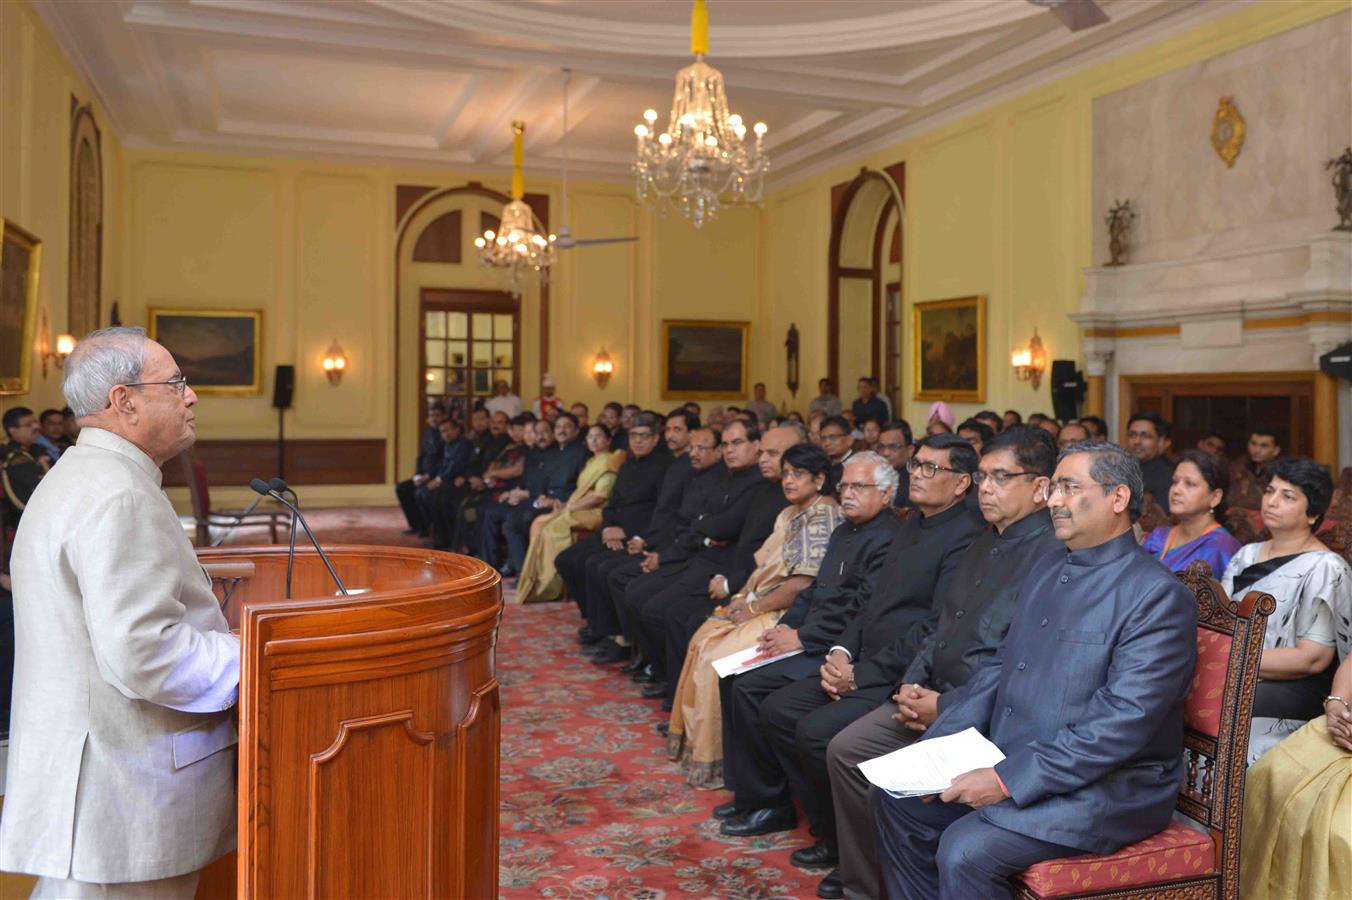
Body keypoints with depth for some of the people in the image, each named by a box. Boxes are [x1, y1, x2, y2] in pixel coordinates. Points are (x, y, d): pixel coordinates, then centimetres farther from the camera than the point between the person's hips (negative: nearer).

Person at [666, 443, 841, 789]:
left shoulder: (823, 517, -14)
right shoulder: (789, 514, 17)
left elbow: (803, 582, -21)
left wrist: (754, 607, -15)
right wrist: (742, 596, 0)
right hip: (759, 604, 9)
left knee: (718, 658, -20)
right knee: (702, 641, -3)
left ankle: (715, 759, -6)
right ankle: (693, 739, 7)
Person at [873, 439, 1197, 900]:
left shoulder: (1157, 596, -16)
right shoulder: (1046, 571, 11)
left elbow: (1124, 722, -24)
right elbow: (999, 666, 13)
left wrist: (1008, 780, -25)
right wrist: (935, 747, 0)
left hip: (1104, 787, -8)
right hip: (1010, 762, 8)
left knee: (965, 850, -25)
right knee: (895, 798, 4)